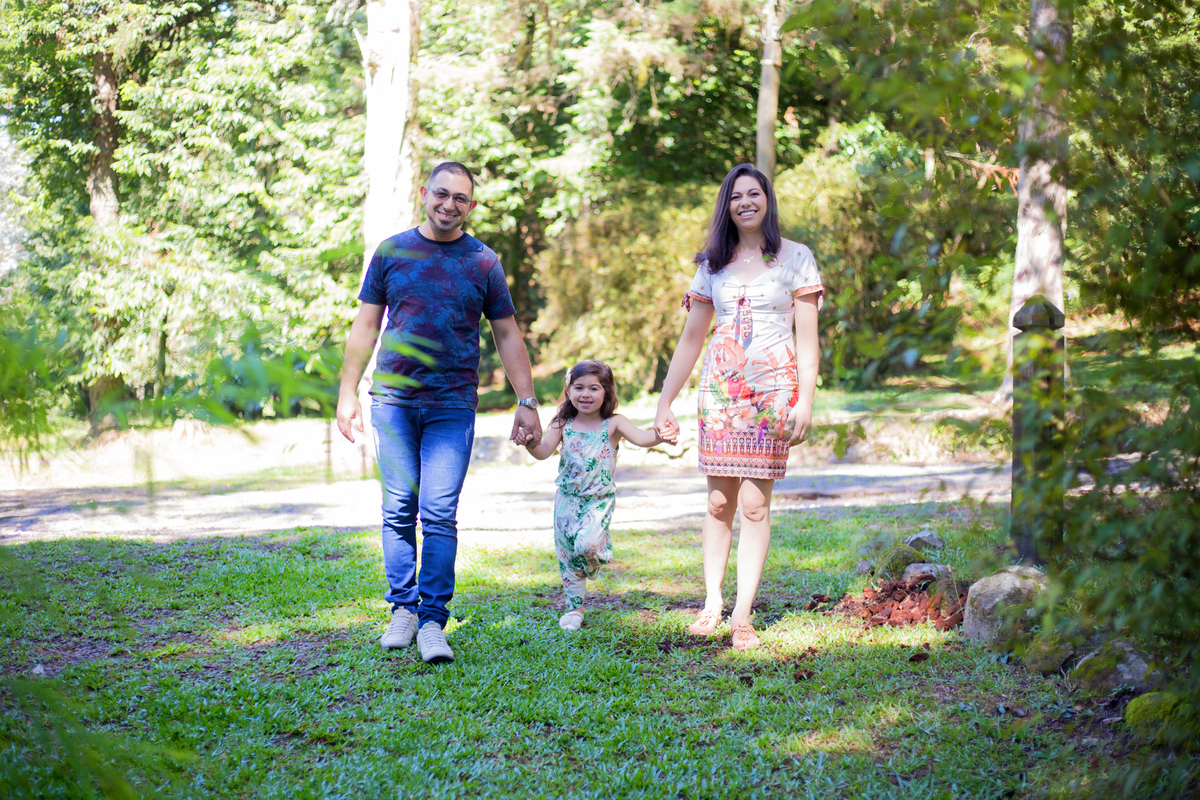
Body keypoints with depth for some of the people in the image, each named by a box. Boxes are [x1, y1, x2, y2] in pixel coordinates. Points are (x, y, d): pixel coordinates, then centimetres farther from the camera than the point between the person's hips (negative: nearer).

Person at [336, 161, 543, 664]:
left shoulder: (483, 263, 6)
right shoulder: (391, 252, 8)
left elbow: (507, 335, 10)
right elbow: (365, 326, 11)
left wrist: (527, 402, 4)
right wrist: (348, 392, 6)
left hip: (452, 405, -1)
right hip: (393, 400, 1)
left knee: (440, 514, -7)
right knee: (398, 510, 4)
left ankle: (432, 619, -2)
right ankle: (403, 609, 14)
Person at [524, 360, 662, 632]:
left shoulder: (613, 424, -7)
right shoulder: (563, 425, 0)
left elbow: (641, 438, -20)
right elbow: (543, 452, -8)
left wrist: (660, 435, -41)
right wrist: (529, 442, -30)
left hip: (599, 501, -3)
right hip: (567, 500, 3)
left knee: (587, 544, -25)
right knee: (567, 557, 8)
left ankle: (597, 557, 12)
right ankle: (575, 608, 24)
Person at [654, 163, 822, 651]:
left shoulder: (795, 258, 5)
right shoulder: (713, 264, 13)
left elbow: (807, 337, 1)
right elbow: (691, 338, 15)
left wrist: (805, 402, -9)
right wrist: (664, 404, 10)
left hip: (773, 389, -2)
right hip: (720, 387, 3)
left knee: (755, 502, -6)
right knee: (719, 501, 0)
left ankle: (742, 615, -4)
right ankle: (712, 601, 10)